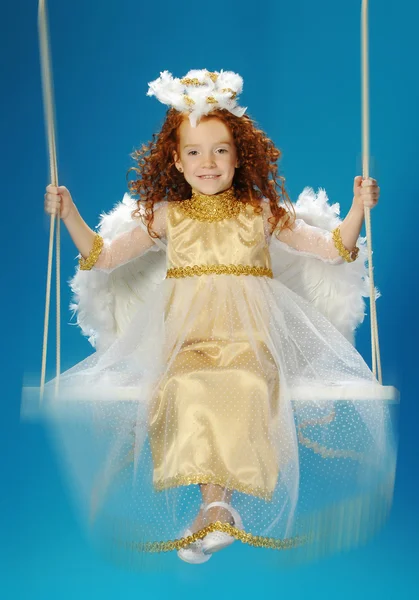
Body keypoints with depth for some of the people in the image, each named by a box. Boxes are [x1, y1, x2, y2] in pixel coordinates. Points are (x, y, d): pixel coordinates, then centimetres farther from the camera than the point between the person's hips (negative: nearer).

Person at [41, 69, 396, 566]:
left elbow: (330, 249, 11)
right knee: (189, 389, -33)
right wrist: (69, 213, 4)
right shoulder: (165, 217, 14)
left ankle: (213, 506, -32)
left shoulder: (262, 213, 12)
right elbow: (102, 255, 14)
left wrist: (358, 208, -2)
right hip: (185, 338, 1)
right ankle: (215, 505, -33)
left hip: (250, 336, 0)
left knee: (244, 386, -34)